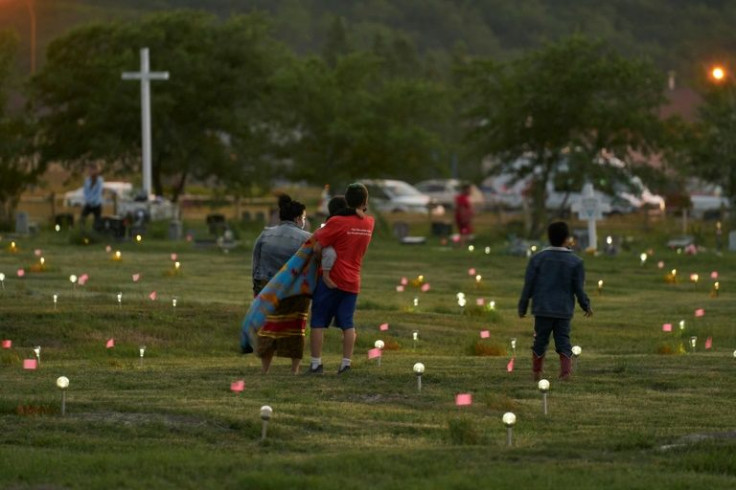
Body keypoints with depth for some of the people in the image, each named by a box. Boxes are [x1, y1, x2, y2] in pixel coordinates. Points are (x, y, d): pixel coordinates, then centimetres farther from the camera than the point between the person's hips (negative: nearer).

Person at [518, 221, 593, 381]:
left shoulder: (537, 259, -2)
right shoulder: (575, 261, -3)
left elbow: (528, 286, 0)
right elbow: (579, 288, -1)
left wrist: (522, 307, 8)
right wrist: (586, 306, 14)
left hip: (542, 309, 0)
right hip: (564, 310, 0)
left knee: (540, 340, 10)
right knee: (563, 341, 3)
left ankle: (536, 373, 17)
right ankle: (565, 372, -10)